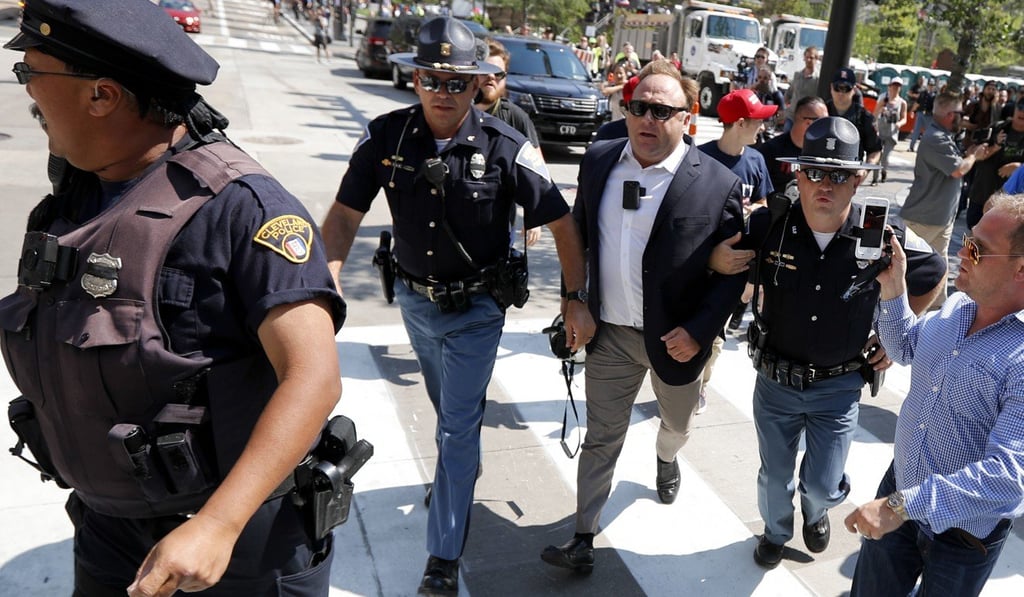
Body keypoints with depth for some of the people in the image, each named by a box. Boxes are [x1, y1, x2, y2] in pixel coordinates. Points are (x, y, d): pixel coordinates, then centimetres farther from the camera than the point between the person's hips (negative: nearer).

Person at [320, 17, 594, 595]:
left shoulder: (506, 147, -20)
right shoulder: (386, 136, -13)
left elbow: (562, 223, -13)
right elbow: (346, 213, -6)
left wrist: (576, 301, -14)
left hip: (477, 308, -3)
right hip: (415, 300, 4)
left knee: (457, 428, 0)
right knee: (449, 409, 25)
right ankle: (466, 470, 56)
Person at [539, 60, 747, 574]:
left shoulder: (717, 184, -15)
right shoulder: (599, 160, -3)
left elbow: (733, 269, -10)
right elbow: (578, 232, 9)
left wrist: (700, 330, -18)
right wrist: (572, 298, 7)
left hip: (674, 338, -1)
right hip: (609, 334, 1)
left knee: (678, 424, 26)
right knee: (601, 439, 10)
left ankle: (666, 458, 61)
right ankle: (584, 540, 23)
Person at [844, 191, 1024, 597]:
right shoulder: (957, 305, -5)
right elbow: (905, 349, 14)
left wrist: (902, 506, -36)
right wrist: (892, 287, -1)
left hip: (964, 531, -6)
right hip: (900, 487, 6)